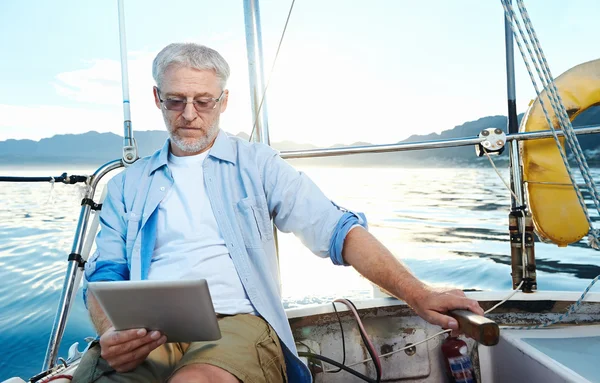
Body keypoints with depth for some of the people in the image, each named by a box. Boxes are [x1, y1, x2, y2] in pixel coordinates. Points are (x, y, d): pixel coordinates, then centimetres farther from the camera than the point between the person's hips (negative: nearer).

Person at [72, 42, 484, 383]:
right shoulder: (128, 184, 17)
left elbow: (335, 229, 1)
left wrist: (418, 295, -10)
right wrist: (110, 333, -13)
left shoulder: (256, 163, 10)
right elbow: (105, 274, 11)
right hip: (145, 338, 3)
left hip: (238, 324, -2)